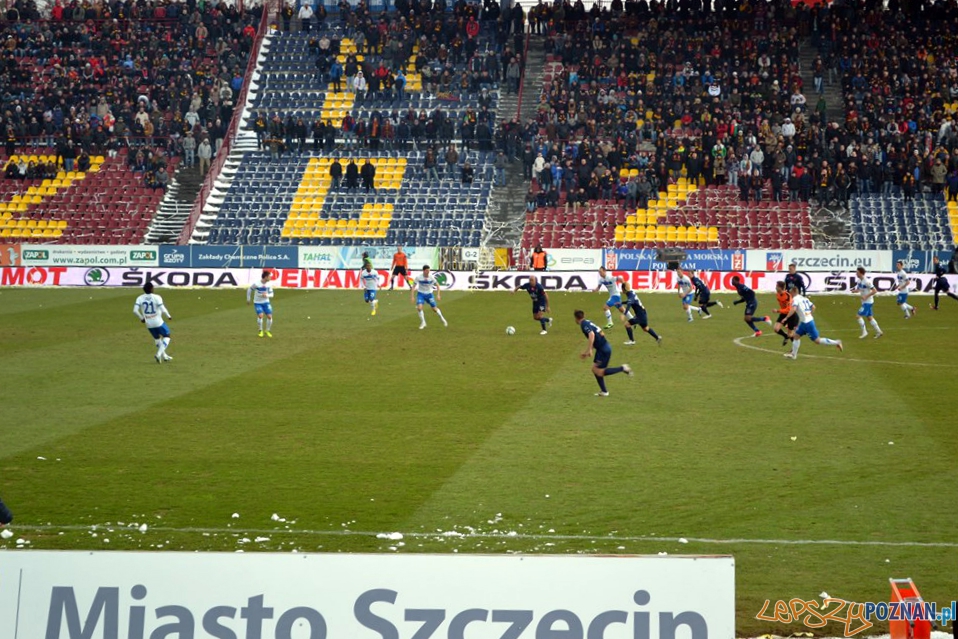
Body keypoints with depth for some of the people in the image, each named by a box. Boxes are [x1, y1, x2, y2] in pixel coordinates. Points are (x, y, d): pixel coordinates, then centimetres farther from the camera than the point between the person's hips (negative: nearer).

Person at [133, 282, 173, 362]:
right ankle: (159, 354, -4)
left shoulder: (140, 298, -6)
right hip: (158, 322, -4)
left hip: (148, 324, 4)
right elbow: (163, 310, -22)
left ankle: (164, 356, 34)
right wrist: (169, 316, -2)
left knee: (157, 338, 26)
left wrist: (141, 318, 5)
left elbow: (135, 311, -13)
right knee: (166, 337, 14)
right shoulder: (156, 298, -17)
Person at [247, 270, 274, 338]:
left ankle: (267, 331, 16)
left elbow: (271, 294, 1)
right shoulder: (256, 284, -17)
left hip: (266, 302, 4)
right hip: (257, 303, -4)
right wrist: (248, 299, 4)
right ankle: (261, 331, -1)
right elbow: (249, 290, -2)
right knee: (260, 315, -22)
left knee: (269, 316, -7)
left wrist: (266, 295, -21)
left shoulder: (268, 285, -6)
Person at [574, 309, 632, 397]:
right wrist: (587, 352, 27)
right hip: (602, 348, 10)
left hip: (604, 350, -10)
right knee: (595, 369, 14)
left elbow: (591, 335, -31)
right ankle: (604, 391, 17)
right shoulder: (587, 323, 16)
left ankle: (623, 368, -2)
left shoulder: (584, 324, -13)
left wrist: (589, 350, -28)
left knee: (599, 373, -4)